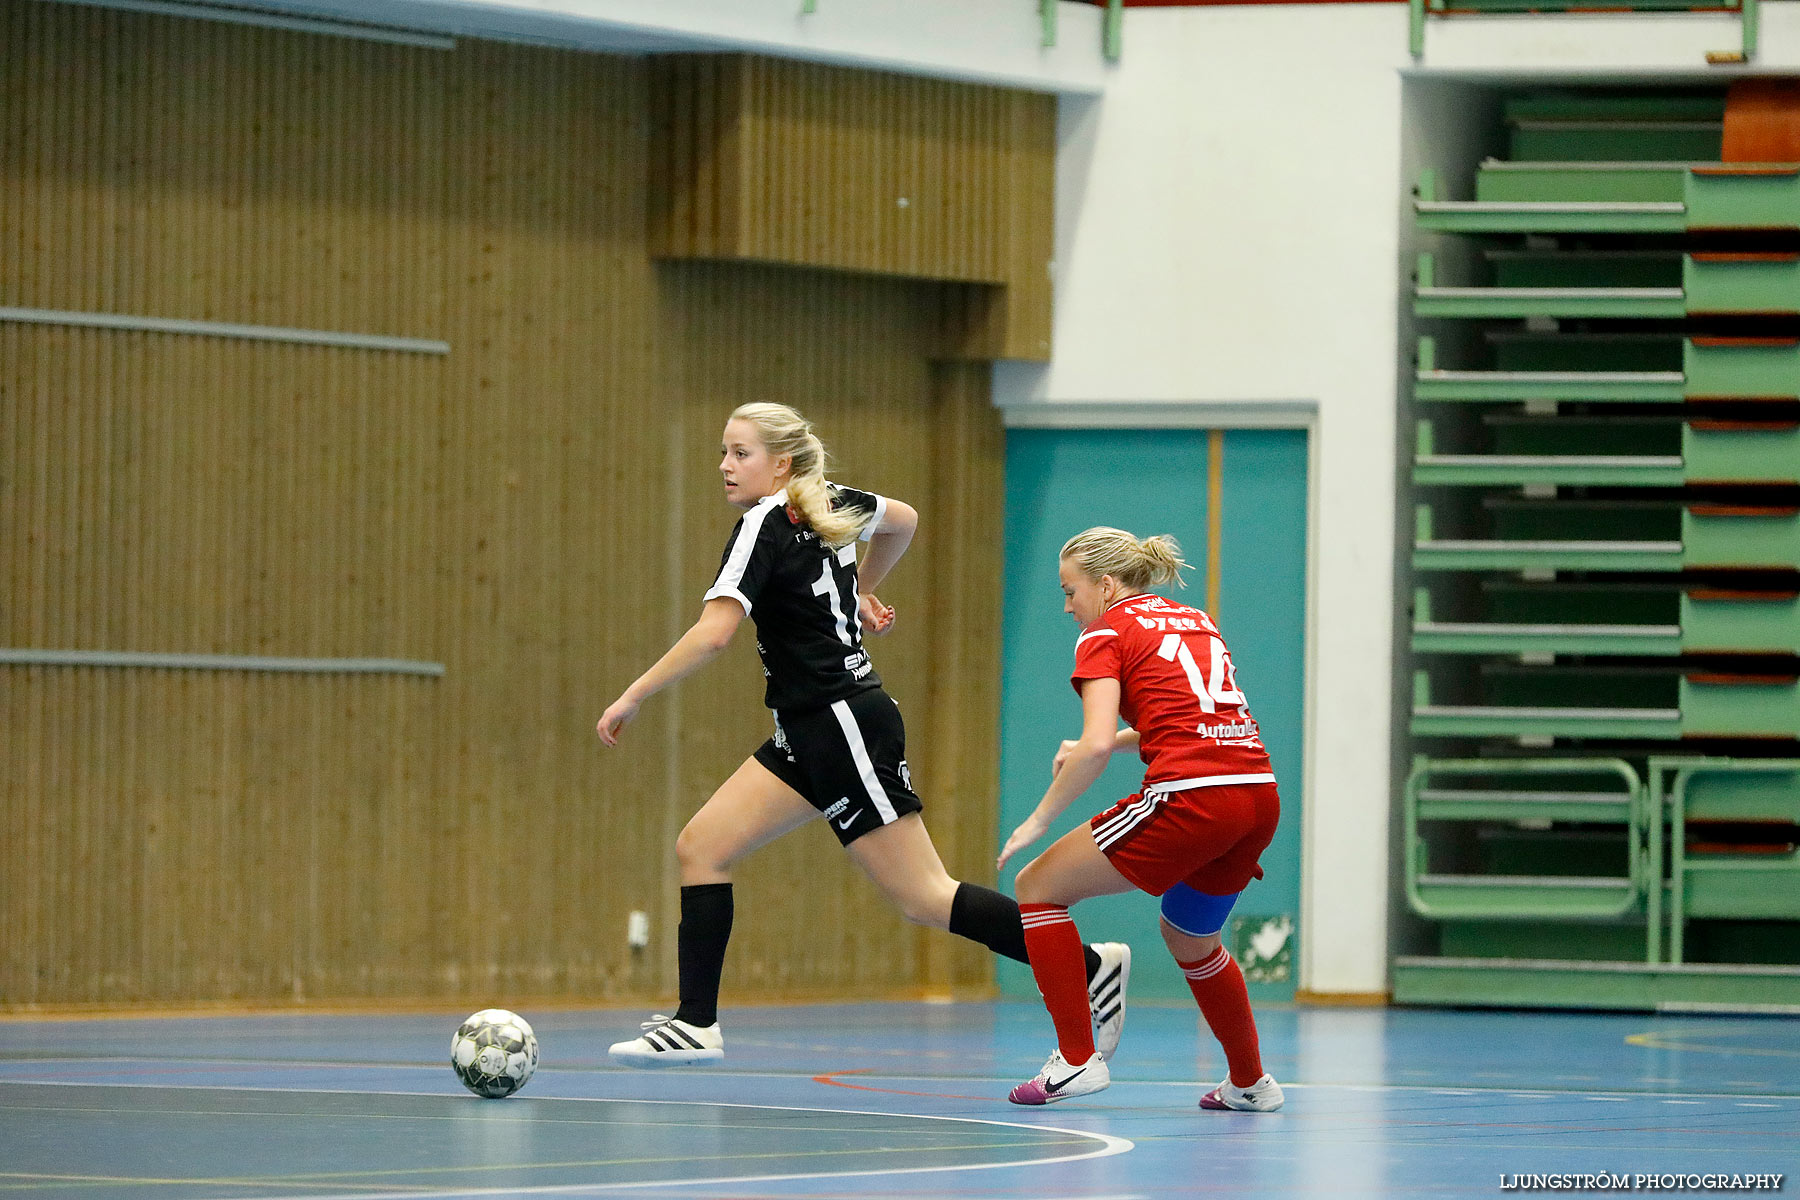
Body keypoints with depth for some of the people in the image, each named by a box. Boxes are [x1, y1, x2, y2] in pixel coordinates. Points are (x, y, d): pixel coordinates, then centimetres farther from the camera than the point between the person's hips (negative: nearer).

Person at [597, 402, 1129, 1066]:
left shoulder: (765, 527, -15)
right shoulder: (830, 504, 9)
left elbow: (712, 633, -26)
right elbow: (903, 519, 29)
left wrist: (631, 698, -20)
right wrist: (861, 590, 35)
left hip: (843, 726, -10)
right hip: (810, 736, 10)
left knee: (923, 897, -6)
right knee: (700, 847, 3)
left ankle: (1090, 964, 0)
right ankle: (695, 1024, 0)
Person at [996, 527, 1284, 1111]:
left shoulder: (1106, 634, 3)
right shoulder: (1197, 621, 24)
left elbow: (1096, 746, -9)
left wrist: (1039, 820, 0)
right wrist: (1117, 741, 34)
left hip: (1188, 798, -7)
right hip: (1260, 795, 7)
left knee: (1038, 887, 8)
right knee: (1188, 937, 32)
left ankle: (1077, 1059, 0)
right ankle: (1251, 1083, 35)